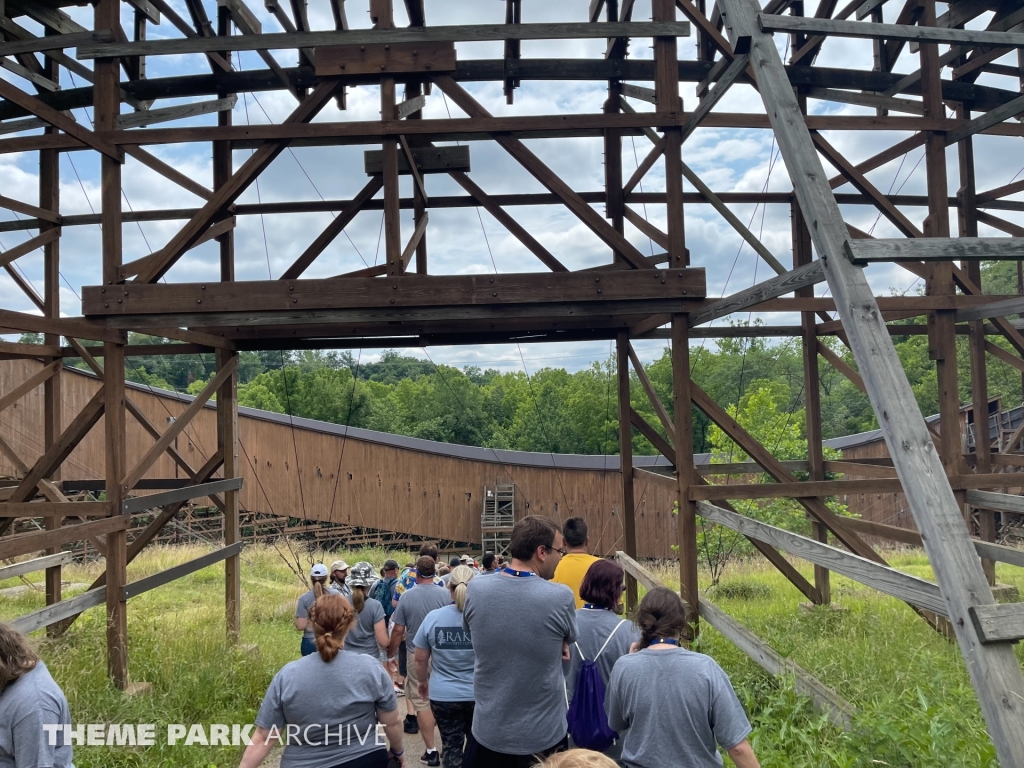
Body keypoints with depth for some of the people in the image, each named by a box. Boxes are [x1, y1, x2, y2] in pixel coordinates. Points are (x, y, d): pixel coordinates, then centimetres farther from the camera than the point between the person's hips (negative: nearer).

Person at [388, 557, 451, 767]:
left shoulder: (407, 596, -9)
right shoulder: (446, 594, -9)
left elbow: (398, 631, -6)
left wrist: (391, 655, 8)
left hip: (417, 656, -1)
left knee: (422, 702, 6)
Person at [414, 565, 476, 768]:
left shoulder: (433, 617, -10)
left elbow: (420, 659, 0)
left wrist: (423, 681, 19)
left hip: (443, 695, 0)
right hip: (479, 694, 0)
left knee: (451, 746, 13)